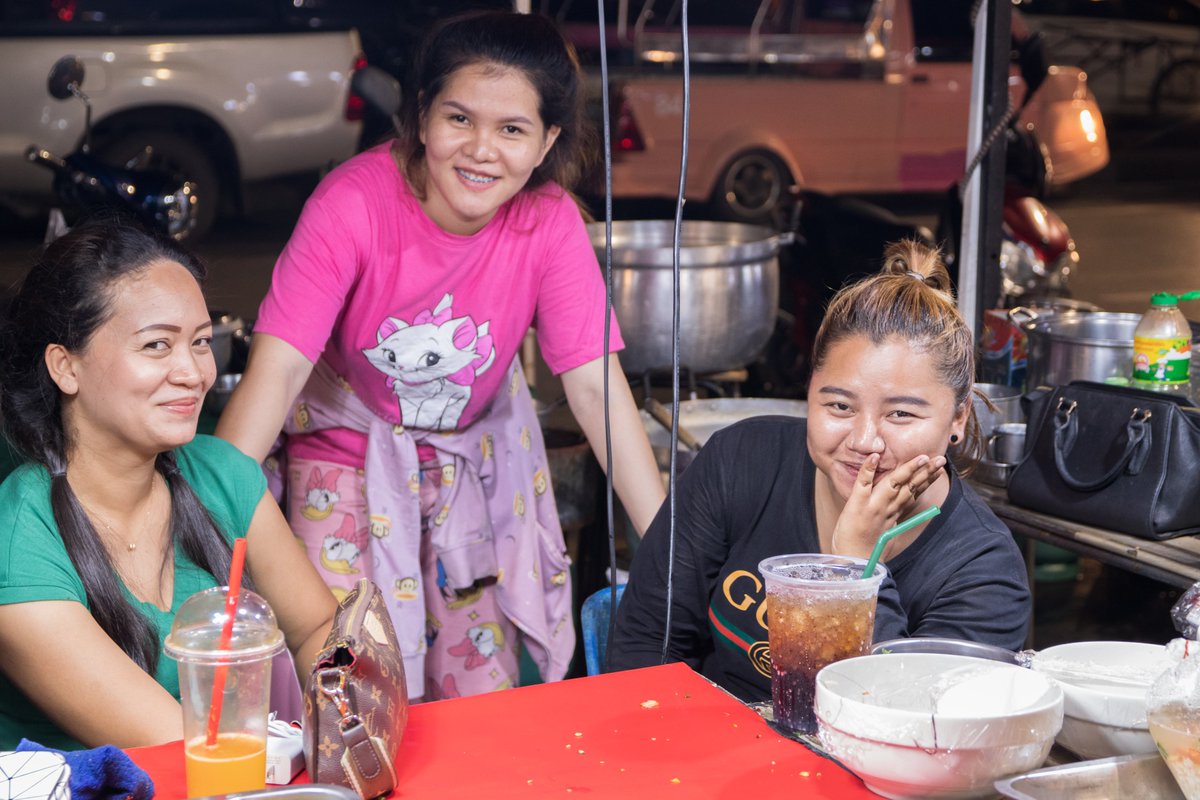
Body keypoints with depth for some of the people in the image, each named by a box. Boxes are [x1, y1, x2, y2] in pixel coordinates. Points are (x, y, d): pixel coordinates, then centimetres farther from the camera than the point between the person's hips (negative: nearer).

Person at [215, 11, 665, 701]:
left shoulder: (550, 221, -19)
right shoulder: (355, 202, -26)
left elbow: (596, 386, -19)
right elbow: (279, 367, -30)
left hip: (476, 454, 3)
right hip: (349, 443, -2)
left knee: (483, 702, 5)